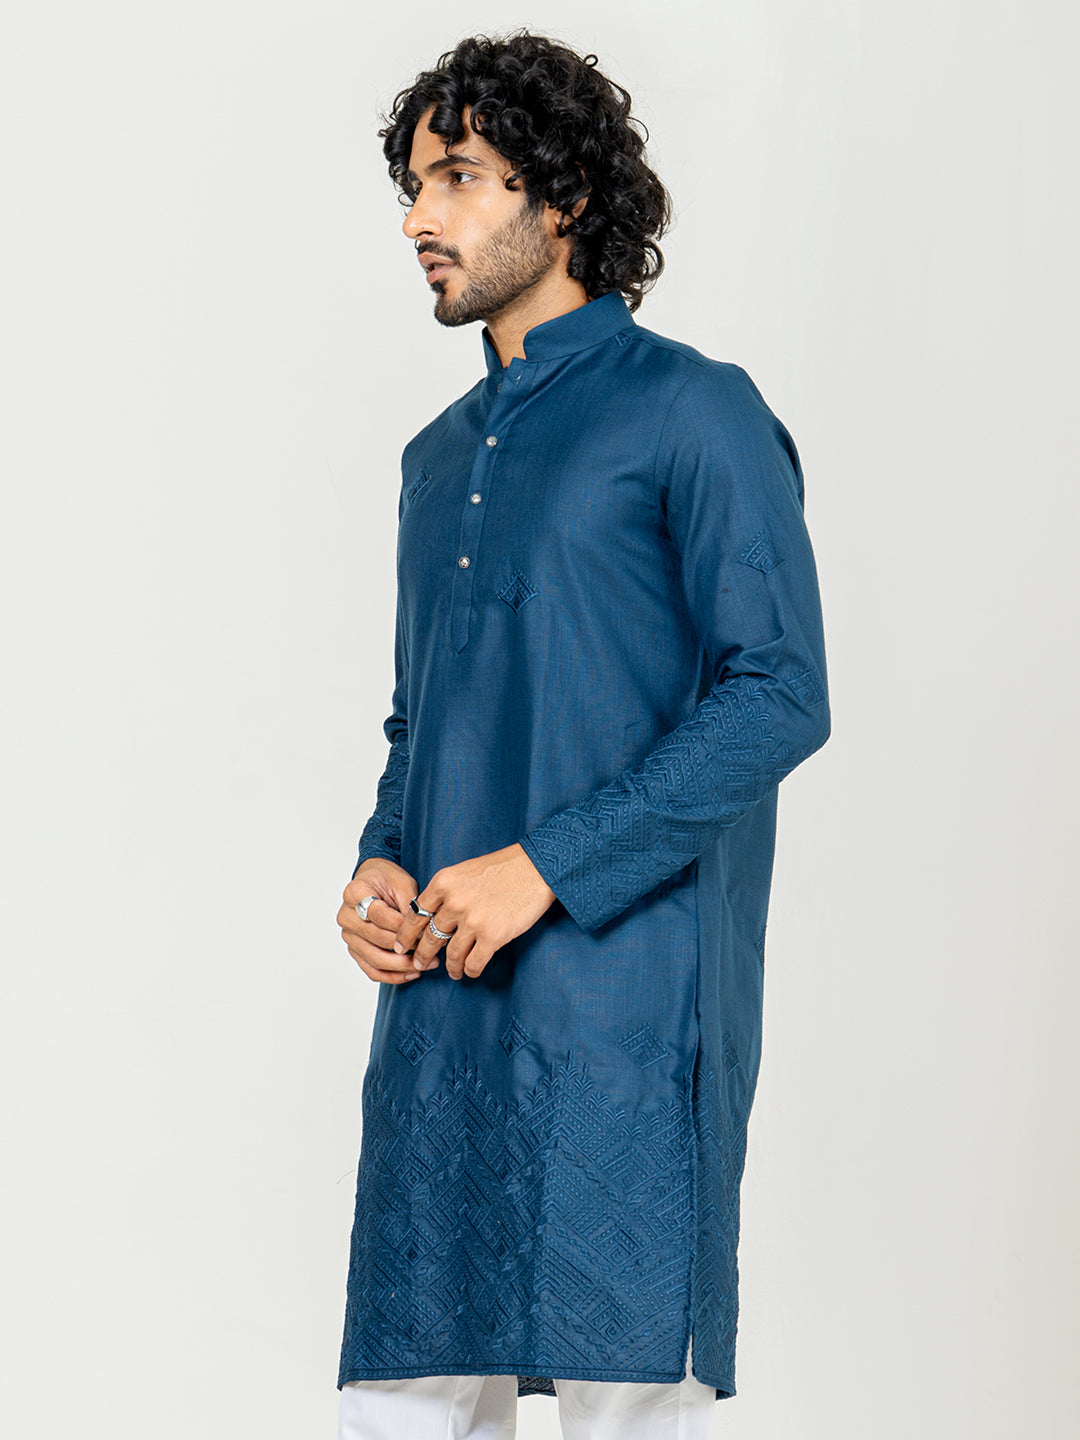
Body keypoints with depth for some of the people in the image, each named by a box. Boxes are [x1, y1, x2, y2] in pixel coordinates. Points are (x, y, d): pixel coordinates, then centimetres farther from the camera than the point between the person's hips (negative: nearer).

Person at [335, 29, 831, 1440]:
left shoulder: (693, 413, -2)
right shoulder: (440, 457, 21)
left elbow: (779, 696, -10)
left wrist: (547, 866, -16)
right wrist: (382, 861, 4)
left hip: (624, 992, -6)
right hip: (442, 1000, 7)